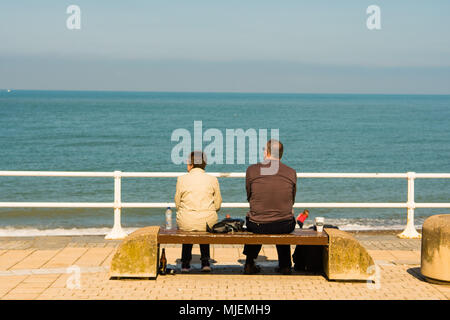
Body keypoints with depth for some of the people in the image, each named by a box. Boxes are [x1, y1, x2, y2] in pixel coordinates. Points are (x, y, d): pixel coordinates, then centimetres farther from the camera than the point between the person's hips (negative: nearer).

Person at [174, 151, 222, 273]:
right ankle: (205, 261, 28)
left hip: (186, 222, -1)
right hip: (208, 222, 1)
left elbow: (177, 204, 4)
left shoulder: (182, 179, -5)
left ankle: (185, 263, 35)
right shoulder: (213, 180, -1)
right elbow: (218, 205, 4)